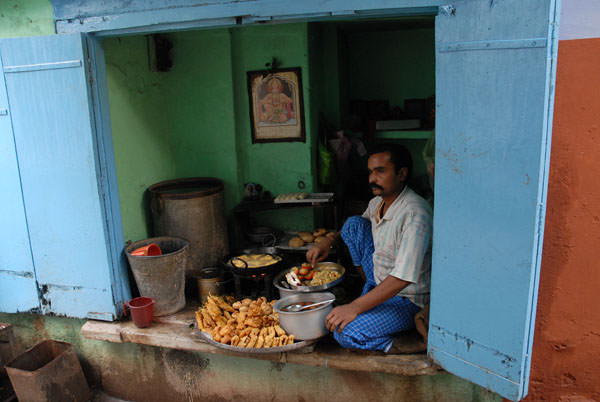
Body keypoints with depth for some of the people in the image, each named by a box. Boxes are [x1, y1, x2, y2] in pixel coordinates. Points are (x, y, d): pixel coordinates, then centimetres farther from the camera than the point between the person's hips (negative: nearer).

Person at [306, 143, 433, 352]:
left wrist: (354, 308, -35)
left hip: (407, 300, -9)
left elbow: (404, 277, -34)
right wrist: (328, 241, 3)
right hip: (380, 279, 9)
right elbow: (356, 228, 23)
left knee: (346, 333, -28)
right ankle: (370, 288, 10)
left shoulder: (415, 213, -28)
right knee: (353, 223, 0)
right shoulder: (377, 202, 0)